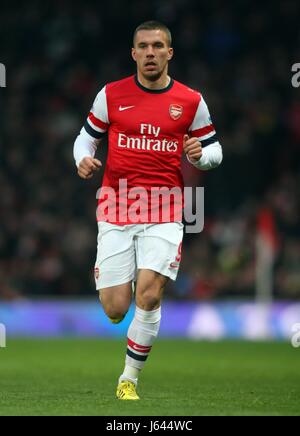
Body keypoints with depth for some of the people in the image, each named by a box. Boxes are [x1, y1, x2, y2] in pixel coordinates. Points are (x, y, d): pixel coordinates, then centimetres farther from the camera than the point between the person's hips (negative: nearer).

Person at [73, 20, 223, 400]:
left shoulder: (190, 101, 4)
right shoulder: (111, 95, 4)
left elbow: (214, 150, 13)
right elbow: (87, 136, 14)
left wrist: (200, 155, -10)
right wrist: (83, 159, -8)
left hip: (164, 213, 0)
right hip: (115, 209, 0)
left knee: (148, 293, -17)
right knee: (115, 308, -5)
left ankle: (130, 379, 0)